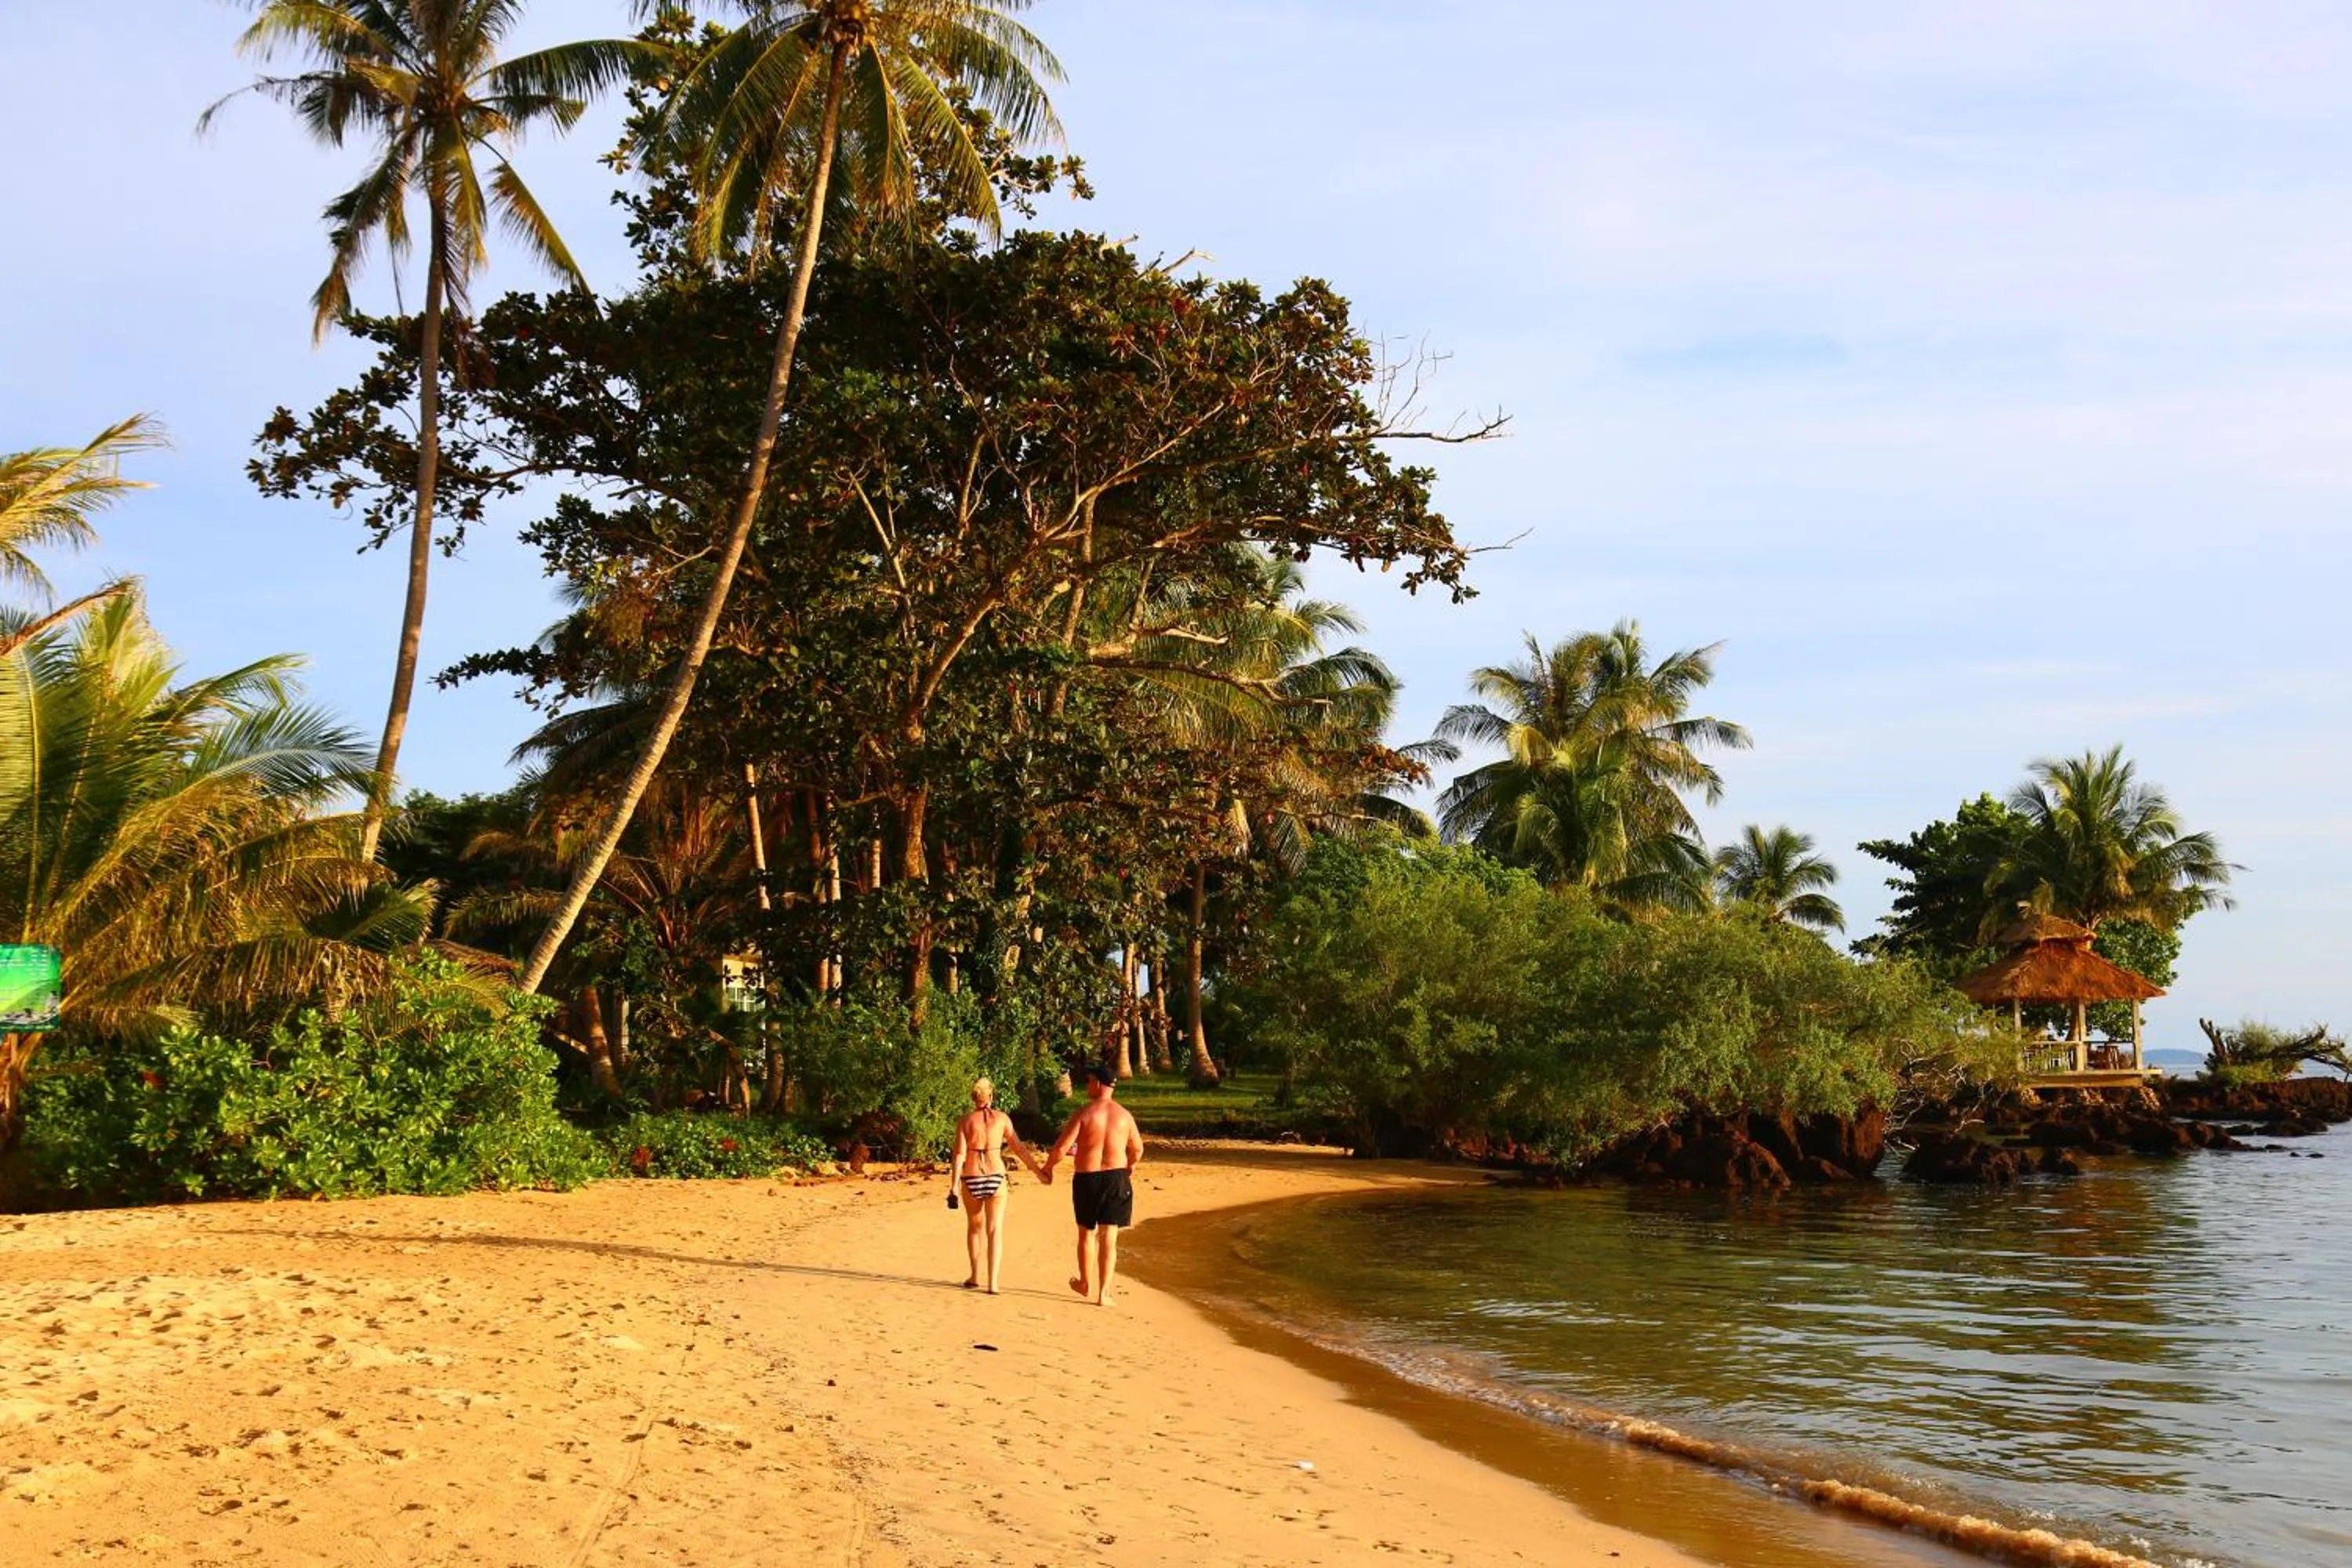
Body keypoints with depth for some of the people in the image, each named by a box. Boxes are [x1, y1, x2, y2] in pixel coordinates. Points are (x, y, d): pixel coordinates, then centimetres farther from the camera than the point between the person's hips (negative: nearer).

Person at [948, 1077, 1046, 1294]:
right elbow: (1019, 1148, 2)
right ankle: (992, 1282, -8)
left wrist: (953, 1187, -7)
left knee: (974, 1227, 20)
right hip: (995, 1175, 0)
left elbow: (959, 1155, -8)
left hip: (971, 1178, 1)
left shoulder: (965, 1120, -2)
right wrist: (1038, 1171, 11)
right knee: (995, 1231, 1)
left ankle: (976, 1276, 29)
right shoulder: (1002, 1118, 0)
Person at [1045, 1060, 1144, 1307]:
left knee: (1086, 1233, 18)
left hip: (1087, 1179, -2)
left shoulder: (1084, 1113, -10)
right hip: (1116, 1178, 2)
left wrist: (1048, 1167, 8)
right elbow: (1137, 1150, 14)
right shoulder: (1124, 1115, 0)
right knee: (1109, 1237, 5)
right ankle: (1103, 1293, 2)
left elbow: (1061, 1148, -11)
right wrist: (1130, 1167, 35)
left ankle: (1086, 1283, 33)